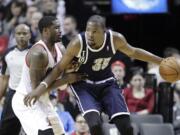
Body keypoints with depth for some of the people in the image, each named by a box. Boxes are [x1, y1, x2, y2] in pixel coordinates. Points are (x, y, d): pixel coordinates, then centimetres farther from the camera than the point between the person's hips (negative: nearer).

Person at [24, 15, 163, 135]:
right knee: (95, 124, -27)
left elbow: (133, 52, 3)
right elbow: (60, 67, -15)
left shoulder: (115, 39, -19)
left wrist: (161, 61, 5)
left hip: (107, 83, 3)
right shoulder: (78, 43, -26)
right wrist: (41, 87, -27)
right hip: (84, 85, -3)